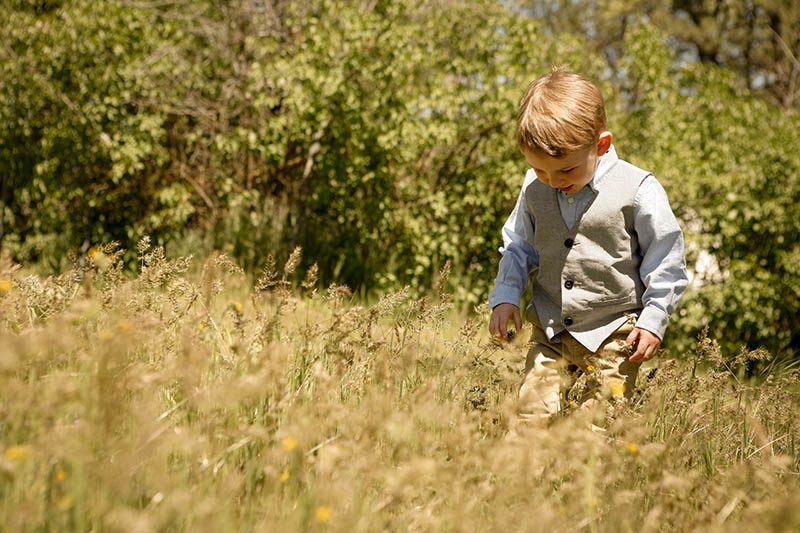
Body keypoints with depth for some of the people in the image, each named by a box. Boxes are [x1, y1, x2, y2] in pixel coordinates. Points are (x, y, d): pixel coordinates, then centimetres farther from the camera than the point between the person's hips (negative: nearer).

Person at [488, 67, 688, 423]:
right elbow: (518, 248, 17)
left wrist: (653, 321, -6)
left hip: (612, 338, -4)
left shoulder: (638, 191, -11)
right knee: (530, 416, -3)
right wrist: (505, 297, 5)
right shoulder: (534, 190, 2)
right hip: (549, 333, 4)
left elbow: (665, 262, -3)